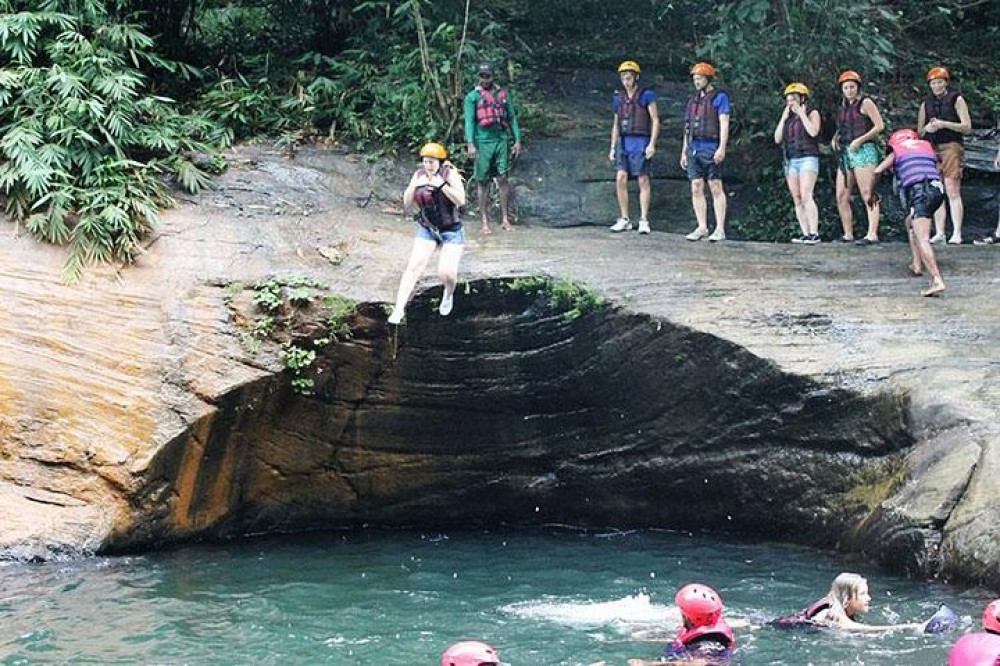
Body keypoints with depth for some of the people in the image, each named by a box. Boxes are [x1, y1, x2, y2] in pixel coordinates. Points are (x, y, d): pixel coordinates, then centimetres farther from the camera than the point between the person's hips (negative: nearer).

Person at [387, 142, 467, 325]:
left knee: (447, 272, -12)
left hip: (452, 231, -3)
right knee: (414, 266, -13)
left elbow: (461, 200, -25)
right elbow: (407, 203, -5)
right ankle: (399, 310, -16)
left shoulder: (450, 174, -15)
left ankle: (448, 295, 24)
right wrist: (414, 187, -23)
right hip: (427, 230, 3)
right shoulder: (419, 175, -4)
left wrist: (441, 185, -35)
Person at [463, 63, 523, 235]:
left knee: (503, 179, -2)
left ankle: (505, 220, 1)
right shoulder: (472, 97, 5)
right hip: (483, 143, -2)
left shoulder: (503, 94, 13)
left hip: (501, 140, 2)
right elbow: (469, 121, -2)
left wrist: (517, 140, 7)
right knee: (483, 182, 0)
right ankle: (485, 222, 4)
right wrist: (470, 144, -13)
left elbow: (512, 118, 15)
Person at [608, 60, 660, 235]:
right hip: (623, 142, 5)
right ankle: (624, 219, 0)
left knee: (643, 181, -3)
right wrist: (613, 148, 13)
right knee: (620, 178, -6)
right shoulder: (618, 98, 14)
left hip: (641, 142, -5)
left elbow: (655, 120, -5)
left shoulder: (646, 95, -1)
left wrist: (652, 144, -13)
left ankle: (644, 221, -1)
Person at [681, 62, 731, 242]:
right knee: (696, 189, 2)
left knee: (716, 188, -5)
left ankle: (720, 229, -6)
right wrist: (684, 152, 18)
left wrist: (722, 148, -18)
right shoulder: (693, 100, 19)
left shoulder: (719, 97, -1)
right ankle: (702, 228, 5)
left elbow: (724, 124, -9)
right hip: (694, 149, 7)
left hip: (711, 149, -7)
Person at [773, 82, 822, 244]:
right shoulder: (787, 117, 18)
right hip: (791, 161, 6)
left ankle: (814, 233, -22)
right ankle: (805, 234, 0)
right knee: (797, 199, 0)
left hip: (808, 159, -6)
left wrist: (801, 113, -10)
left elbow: (813, 132, -16)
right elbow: (777, 139, 10)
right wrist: (784, 118, 3)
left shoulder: (812, 113, 2)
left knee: (806, 196, -19)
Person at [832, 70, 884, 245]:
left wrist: (860, 140, -15)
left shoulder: (865, 102, -1)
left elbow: (880, 126, -8)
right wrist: (835, 139, 9)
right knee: (841, 196, 3)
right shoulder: (843, 106, 20)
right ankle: (848, 234, 10)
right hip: (845, 153, 8)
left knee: (867, 195, -14)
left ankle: (872, 234, -20)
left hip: (863, 150, -8)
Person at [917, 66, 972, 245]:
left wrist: (944, 124, -12)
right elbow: (919, 132, 20)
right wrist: (927, 128, -3)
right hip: (932, 149, 5)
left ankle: (957, 234, -15)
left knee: (952, 191, -12)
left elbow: (967, 127, 0)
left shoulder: (956, 100, 6)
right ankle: (939, 232, 4)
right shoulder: (926, 104, 18)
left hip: (951, 147, -5)